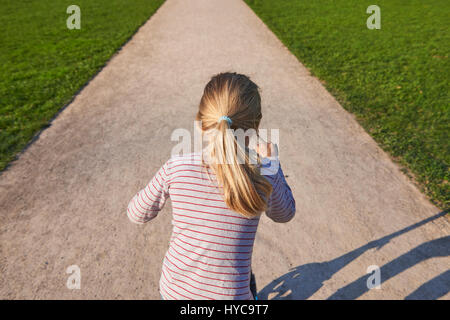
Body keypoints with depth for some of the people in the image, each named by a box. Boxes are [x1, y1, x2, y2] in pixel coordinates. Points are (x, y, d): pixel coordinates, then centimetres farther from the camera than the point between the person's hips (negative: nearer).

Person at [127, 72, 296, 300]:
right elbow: (284, 214, 3)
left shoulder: (175, 168, -19)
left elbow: (137, 214, -2)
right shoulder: (263, 178, -20)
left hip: (174, 289, 2)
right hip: (230, 294, -1)